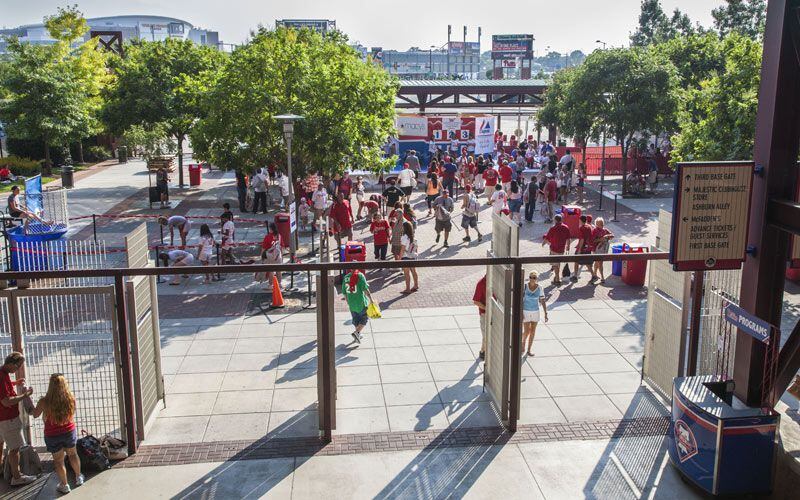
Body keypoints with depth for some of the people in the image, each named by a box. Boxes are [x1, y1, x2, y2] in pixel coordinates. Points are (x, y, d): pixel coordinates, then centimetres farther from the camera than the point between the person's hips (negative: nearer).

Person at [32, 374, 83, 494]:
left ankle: (64, 485, 27)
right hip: (70, 432, 2)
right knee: (73, 454, 26)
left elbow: (35, 414, -4)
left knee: (58, 460, 16)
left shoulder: (44, 402, -24)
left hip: (52, 436, -2)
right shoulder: (70, 398, -19)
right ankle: (78, 478, 42)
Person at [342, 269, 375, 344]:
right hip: (361, 302, -5)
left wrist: (348, 302, 22)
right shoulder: (360, 275, -12)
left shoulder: (346, 277, 4)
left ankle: (358, 335, 32)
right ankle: (357, 332, -5)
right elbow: (365, 289, -18)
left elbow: (344, 292, 10)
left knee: (356, 319, 20)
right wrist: (371, 299, -12)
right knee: (364, 318, 10)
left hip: (351, 303, 5)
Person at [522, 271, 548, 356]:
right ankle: (523, 341, 30)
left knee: (532, 332, 9)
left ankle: (528, 350, 23)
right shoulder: (524, 287, -14)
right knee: (526, 332, -4)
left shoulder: (539, 288, -8)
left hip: (535, 312, 2)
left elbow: (543, 301, -2)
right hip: (525, 312, -2)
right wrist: (521, 313, -16)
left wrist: (545, 314, -7)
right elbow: (521, 300, -11)